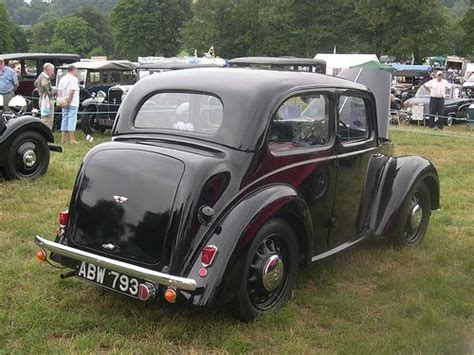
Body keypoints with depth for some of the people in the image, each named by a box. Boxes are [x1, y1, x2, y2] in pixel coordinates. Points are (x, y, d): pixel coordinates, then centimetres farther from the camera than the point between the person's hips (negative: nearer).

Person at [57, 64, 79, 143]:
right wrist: (68, 102, -16)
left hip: (64, 104, 7)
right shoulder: (73, 79, -10)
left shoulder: (62, 79, 14)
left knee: (64, 120, 11)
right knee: (72, 120, -6)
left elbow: (59, 91, 10)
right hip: (72, 104, -7)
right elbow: (71, 92, -19)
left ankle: (63, 139, 12)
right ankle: (72, 139, -6)